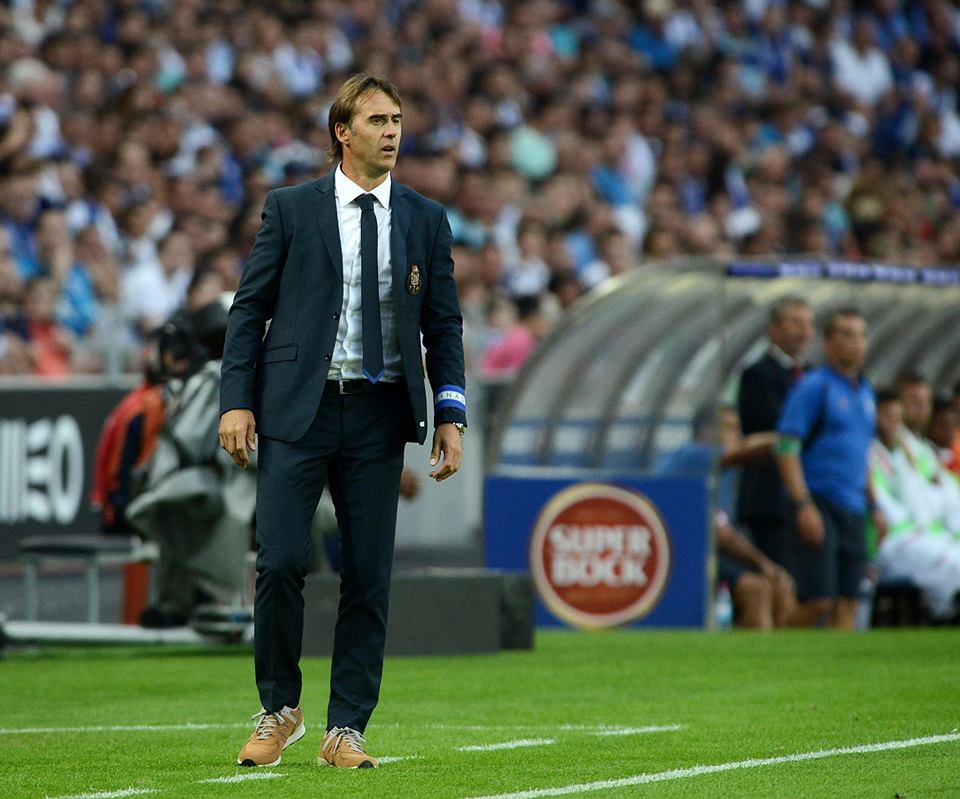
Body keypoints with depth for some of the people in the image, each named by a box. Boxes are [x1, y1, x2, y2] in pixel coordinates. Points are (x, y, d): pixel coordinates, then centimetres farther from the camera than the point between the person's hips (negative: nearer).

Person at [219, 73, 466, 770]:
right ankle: (279, 711, 10)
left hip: (379, 417, 2)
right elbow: (250, 307, 4)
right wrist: (238, 400, -5)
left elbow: (444, 325, 11)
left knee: (369, 576, 1)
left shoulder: (426, 220, 10)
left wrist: (450, 416, 1)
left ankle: (346, 729, 8)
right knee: (281, 562, -9)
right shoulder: (292, 209, 4)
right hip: (297, 408, -2)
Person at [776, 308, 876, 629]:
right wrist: (803, 504, -20)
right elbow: (786, 448, -13)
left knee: (848, 602, 2)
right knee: (818, 600, -13)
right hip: (818, 504, -7)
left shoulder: (865, 392, 18)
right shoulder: (813, 386, -6)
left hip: (853, 507, 7)